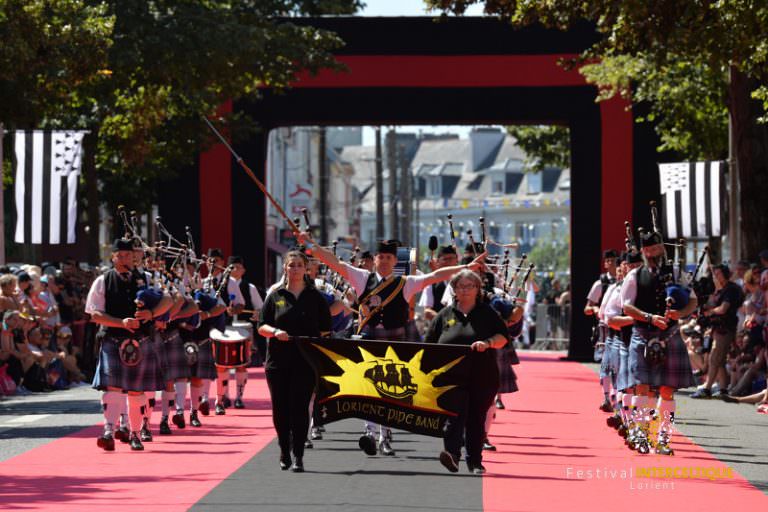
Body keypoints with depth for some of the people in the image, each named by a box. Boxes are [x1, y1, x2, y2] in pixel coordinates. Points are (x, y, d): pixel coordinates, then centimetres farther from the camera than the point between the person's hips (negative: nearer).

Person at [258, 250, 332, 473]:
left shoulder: (315, 297, 7)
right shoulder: (275, 296, 9)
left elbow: (325, 330, 8)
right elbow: (262, 327, 7)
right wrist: (275, 332, -14)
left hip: (306, 362, -2)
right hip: (278, 361, 2)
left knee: (300, 407, -8)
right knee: (280, 407, 4)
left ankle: (298, 455, -5)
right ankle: (284, 451, 22)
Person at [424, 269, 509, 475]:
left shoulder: (487, 313, 9)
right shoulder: (445, 315, 12)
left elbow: (502, 337, 2)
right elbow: (430, 345, 15)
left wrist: (487, 343, -17)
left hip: (482, 376, 1)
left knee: (477, 419, 6)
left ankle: (475, 462, 16)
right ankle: (452, 454, -32)